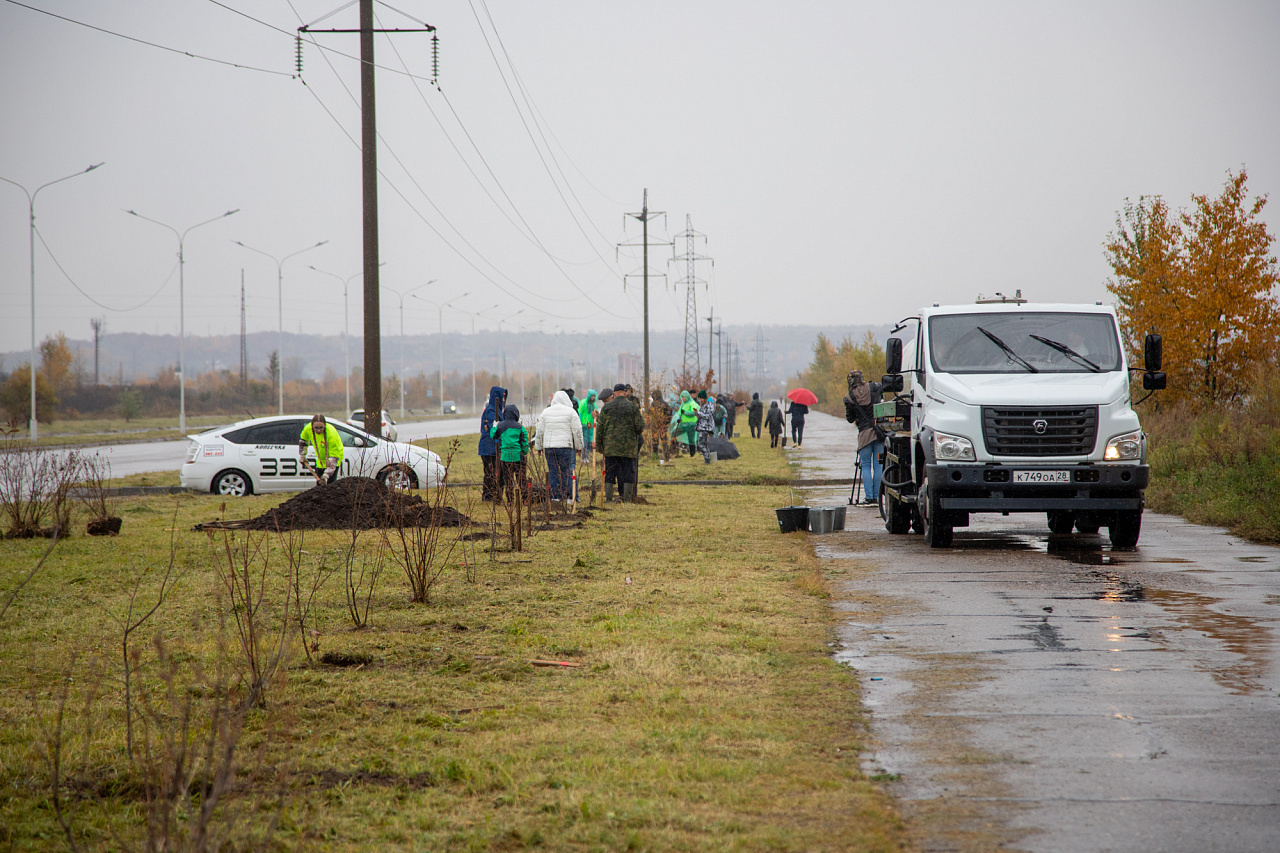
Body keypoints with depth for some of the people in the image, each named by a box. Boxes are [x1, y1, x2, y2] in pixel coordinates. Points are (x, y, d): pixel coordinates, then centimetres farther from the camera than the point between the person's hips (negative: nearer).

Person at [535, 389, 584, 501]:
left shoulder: (545, 412, 10)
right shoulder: (571, 412, 0)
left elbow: (540, 432, 13)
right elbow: (577, 431, 0)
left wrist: (539, 447, 21)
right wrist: (579, 447, 9)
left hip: (549, 446, 3)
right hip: (566, 446, -3)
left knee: (552, 472, 7)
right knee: (566, 472, 1)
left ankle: (555, 497, 6)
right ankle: (567, 496, -1)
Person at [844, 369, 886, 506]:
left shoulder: (849, 398, -3)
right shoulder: (872, 388, 1)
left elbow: (849, 419, 7)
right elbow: (884, 387, 22)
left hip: (865, 433, -2)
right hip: (879, 432, 2)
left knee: (866, 466, 4)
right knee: (878, 466, 6)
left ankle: (869, 498, -5)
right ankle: (876, 497, 6)